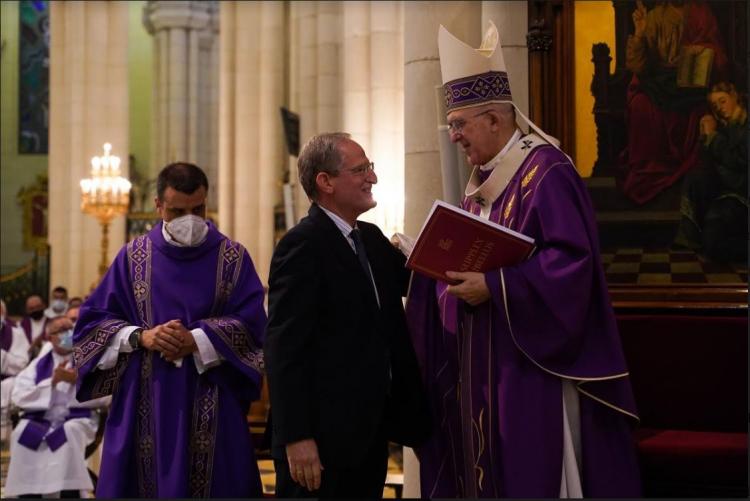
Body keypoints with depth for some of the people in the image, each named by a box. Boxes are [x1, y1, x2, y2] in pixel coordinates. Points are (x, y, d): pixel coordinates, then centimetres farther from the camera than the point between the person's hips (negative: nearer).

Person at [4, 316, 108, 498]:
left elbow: (104, 395, 1)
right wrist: (53, 381, -8)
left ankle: (71, 491, -31)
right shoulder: (38, 364, 16)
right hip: (39, 421, 2)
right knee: (22, 433, -30)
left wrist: (77, 381, -12)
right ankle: (27, 493, -23)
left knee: (70, 432, -36)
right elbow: (19, 397, 1)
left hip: (78, 420, -1)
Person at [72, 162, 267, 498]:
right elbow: (93, 320, 5)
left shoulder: (233, 258, 3)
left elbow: (251, 323, -5)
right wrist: (141, 336, -13)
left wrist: (196, 341, -18)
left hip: (211, 410, -1)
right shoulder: (133, 257, 7)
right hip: (145, 406, 1)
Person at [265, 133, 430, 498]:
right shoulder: (302, 245, -14)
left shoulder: (372, 239, 13)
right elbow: (284, 348, -19)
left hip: (370, 433, 8)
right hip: (322, 437, -8)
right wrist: (296, 438, -23)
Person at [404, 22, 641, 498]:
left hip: (532, 363, -9)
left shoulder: (545, 171, -13)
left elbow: (573, 260, -22)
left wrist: (494, 287, -23)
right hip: (484, 364, 9)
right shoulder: (482, 183, 15)